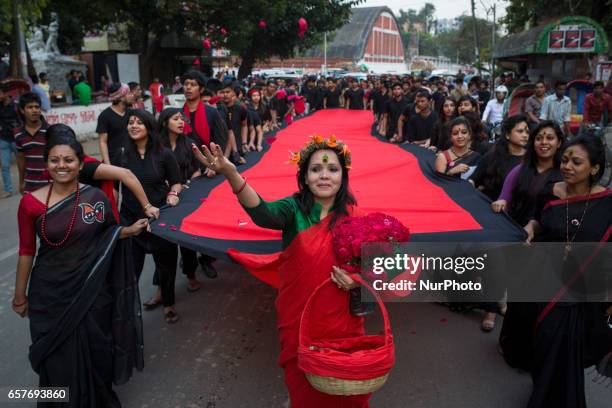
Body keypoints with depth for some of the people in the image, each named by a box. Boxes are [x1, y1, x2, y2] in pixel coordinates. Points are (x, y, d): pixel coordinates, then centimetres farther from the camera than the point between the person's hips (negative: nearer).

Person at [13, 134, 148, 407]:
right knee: (57, 357, 11)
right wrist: (20, 295, 3)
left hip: (91, 290, 1)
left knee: (94, 351, 13)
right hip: (49, 293, -1)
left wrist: (131, 230, -7)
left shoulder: (96, 197, -6)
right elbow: (26, 251, -3)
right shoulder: (30, 203, -9)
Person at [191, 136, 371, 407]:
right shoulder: (294, 208, -11)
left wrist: (357, 280, -18)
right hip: (300, 319, -1)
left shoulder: (353, 216, -5)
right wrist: (231, 174, -53)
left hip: (342, 321, 2)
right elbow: (264, 213, -35)